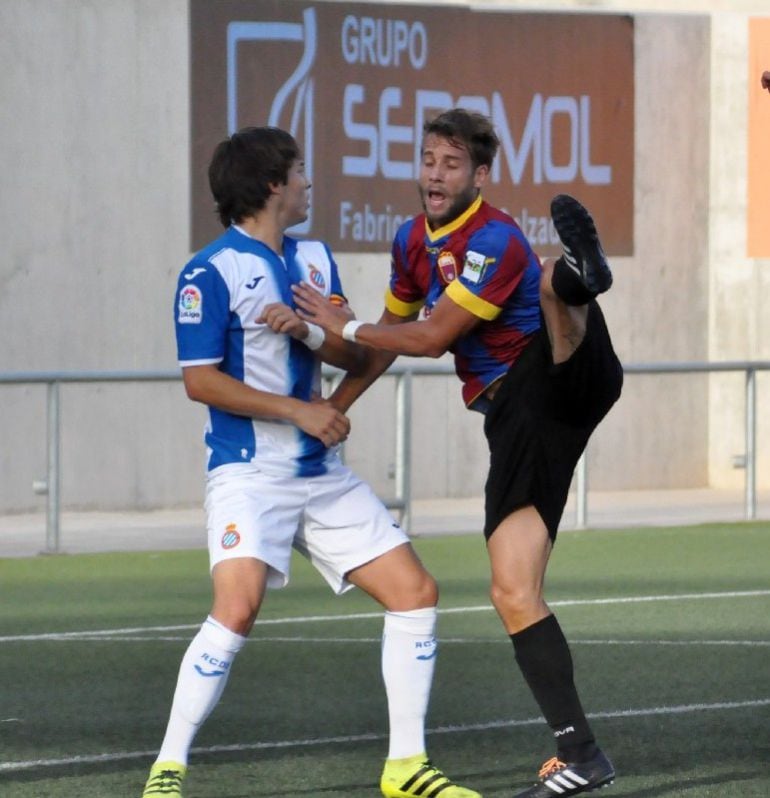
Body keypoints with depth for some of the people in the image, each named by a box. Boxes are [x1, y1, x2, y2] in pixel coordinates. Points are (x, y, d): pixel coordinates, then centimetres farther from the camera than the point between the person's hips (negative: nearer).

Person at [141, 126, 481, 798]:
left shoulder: (314, 259, 13)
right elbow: (200, 381, -14)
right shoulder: (211, 273, -10)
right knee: (239, 604, -27)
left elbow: (355, 355, 8)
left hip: (324, 476, 7)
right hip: (249, 472, -7)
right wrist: (300, 411, -16)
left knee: (415, 591, 2)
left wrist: (307, 331, -14)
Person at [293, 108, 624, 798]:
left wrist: (345, 327, -1)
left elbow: (432, 337, -11)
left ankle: (577, 276, -76)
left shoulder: (495, 242, -10)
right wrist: (333, 408, 33)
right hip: (512, 420, 6)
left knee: (553, 283, -37)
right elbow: (393, 333, 31)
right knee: (513, 593, -6)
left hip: (562, 378, -6)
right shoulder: (413, 241, 16)